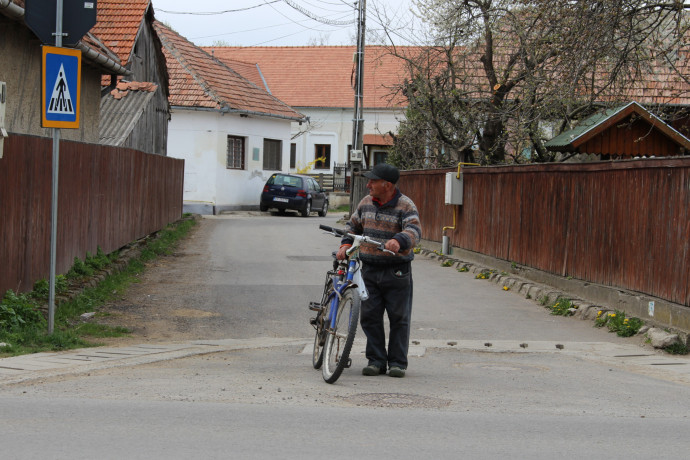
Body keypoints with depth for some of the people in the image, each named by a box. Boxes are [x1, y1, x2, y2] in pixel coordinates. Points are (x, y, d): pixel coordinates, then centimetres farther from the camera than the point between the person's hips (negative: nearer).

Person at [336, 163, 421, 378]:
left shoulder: (406, 206, -9)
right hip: (369, 270, 5)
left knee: (399, 318, 1)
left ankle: (397, 362, 10)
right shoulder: (366, 203, 9)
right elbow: (353, 225, 22)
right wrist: (346, 244, 5)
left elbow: (414, 231, -25)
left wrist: (399, 241, -45)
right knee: (369, 316, 3)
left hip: (397, 271, -5)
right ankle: (376, 360, 13)